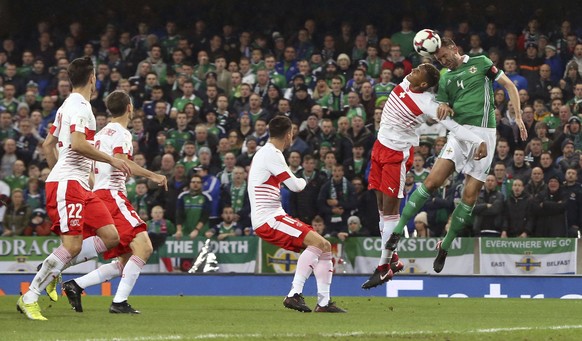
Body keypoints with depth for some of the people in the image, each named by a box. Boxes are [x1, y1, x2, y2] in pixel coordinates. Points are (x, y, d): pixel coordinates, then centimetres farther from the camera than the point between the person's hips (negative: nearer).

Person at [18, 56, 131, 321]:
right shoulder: (80, 106, -10)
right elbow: (78, 143, -24)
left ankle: (53, 268, 5)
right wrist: (111, 160, -16)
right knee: (72, 246, -15)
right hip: (67, 183, -10)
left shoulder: (69, 106, 21)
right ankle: (29, 298, -9)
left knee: (110, 237, 1)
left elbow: (47, 145, 27)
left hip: (79, 185, 10)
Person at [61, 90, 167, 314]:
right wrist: (152, 176, -21)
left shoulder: (101, 133, 24)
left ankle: (76, 285, 2)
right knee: (143, 247, -19)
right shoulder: (121, 132, -4)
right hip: (112, 194, -10)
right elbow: (121, 161, -21)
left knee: (126, 261, 7)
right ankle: (119, 302, -25)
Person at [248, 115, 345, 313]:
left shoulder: (267, 152, 20)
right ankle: (294, 294, -28)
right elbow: (295, 185, -10)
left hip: (273, 217, 11)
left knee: (325, 247, 8)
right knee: (318, 242, -25)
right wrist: (303, 181, 11)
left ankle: (324, 302, 2)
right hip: (268, 220, -11)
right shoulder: (272, 154, -13)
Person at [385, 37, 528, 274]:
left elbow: (509, 86, 6)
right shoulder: (445, 79, 18)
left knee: (470, 195, -4)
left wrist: (518, 117, -4)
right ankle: (398, 230, -13)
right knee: (433, 181, -14)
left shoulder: (481, 63, 7)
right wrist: (443, 107, -9)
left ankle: (446, 246, 6)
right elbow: (442, 115, 16)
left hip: (484, 133, -2)